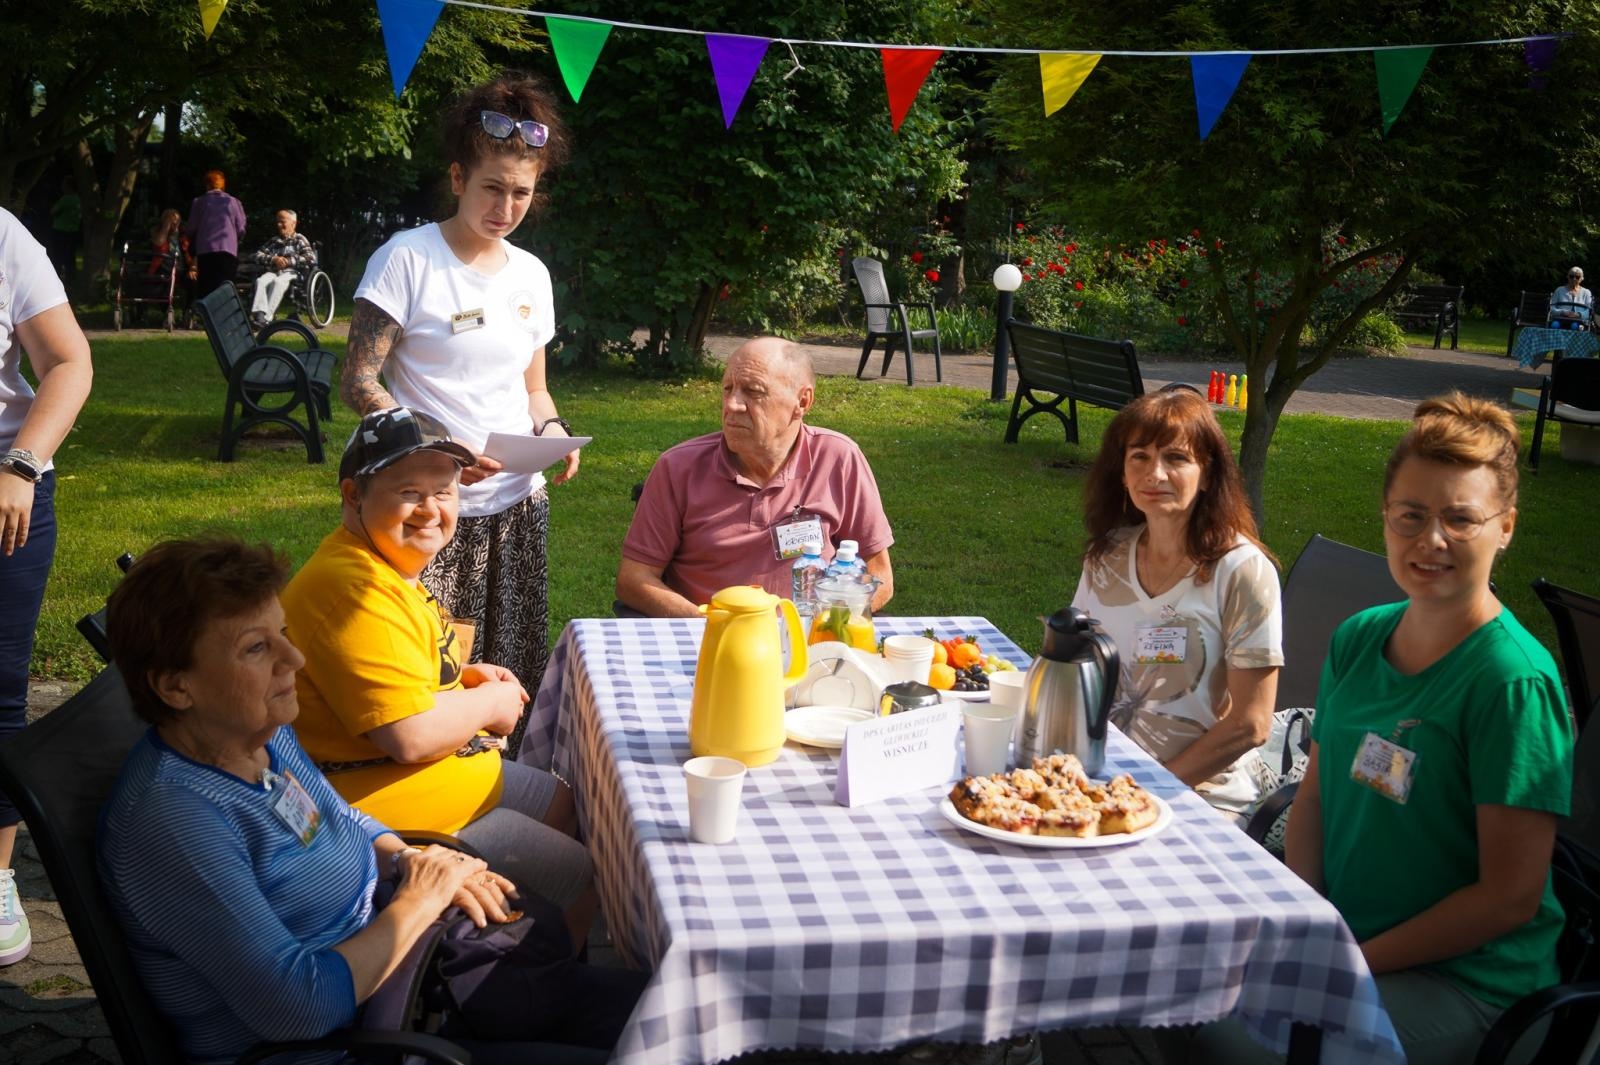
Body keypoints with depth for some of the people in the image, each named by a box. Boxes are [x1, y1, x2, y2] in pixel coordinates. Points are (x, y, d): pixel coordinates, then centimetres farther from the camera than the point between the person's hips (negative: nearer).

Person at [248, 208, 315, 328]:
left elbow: (311, 259, 1)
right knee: (260, 280, -32)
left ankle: (267, 318, -48)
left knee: (277, 282, -39)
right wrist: (273, 259, -4)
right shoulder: (273, 241, 28)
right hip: (273, 271, 4)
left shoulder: (299, 239, 16)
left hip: (292, 272, -4)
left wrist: (289, 261, -7)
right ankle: (259, 314, -50)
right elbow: (258, 255, 17)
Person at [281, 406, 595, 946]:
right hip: (389, 810, -11)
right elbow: (411, 734, -33)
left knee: (564, 805, 24)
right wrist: (490, 703, -14)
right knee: (578, 881, -3)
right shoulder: (356, 590, -29)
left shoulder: (389, 563, 6)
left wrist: (464, 675, 7)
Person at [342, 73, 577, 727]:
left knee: (514, 681, 7)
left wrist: (551, 428, -3)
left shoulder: (531, 275, 12)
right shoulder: (407, 259, -5)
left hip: (518, 508, 5)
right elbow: (358, 382, -8)